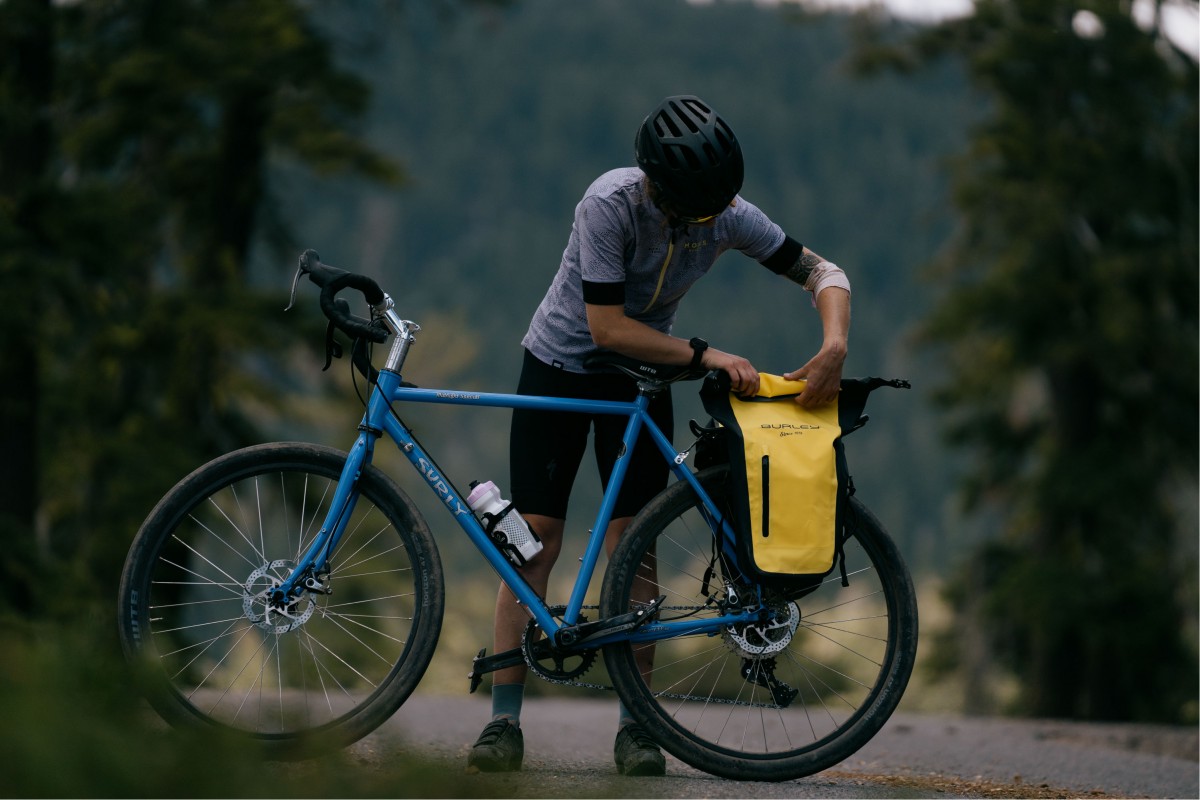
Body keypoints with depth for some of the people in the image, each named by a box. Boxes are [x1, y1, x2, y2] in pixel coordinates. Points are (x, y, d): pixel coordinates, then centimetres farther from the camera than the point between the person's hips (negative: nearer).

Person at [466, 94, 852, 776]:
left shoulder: (728, 215, -18)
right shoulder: (611, 204, -30)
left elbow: (824, 273, -10)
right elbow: (608, 325, -29)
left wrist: (834, 349, -28)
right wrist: (706, 355, -31)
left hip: (639, 381, 3)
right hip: (561, 368, -3)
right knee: (536, 539, -7)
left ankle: (634, 726, 1)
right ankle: (505, 722, -4)